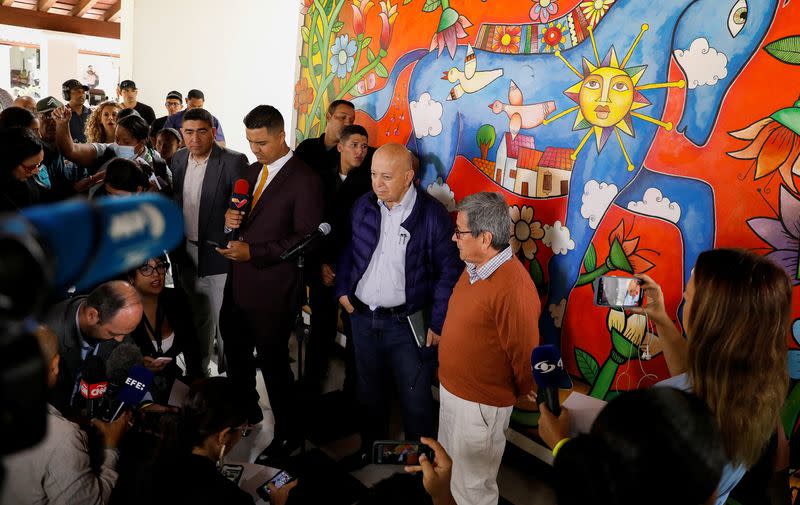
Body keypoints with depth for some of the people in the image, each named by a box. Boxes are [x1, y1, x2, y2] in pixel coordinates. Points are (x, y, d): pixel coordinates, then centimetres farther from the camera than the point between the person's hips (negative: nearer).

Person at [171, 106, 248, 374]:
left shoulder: (234, 161, -14)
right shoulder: (178, 159, 5)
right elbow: (175, 201, 12)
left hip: (219, 253, -5)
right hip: (188, 252, 6)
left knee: (224, 320, 4)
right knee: (197, 315, 21)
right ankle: (198, 369, 39)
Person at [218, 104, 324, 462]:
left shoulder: (304, 180, -15)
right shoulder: (253, 171, 12)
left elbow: (308, 239, -20)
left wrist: (253, 252, -22)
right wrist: (230, 219, -4)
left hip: (273, 289, -8)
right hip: (239, 282, 8)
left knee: (272, 360, 4)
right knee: (235, 352, 22)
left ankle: (287, 433, 26)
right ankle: (246, 412, 46)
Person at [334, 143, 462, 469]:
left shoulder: (431, 214, -15)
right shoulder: (363, 206, 0)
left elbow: (449, 271, -12)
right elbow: (349, 251, 14)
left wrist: (438, 323, -13)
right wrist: (342, 290, 5)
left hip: (408, 323, -5)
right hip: (362, 317, 5)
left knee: (415, 399, 8)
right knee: (369, 390, 23)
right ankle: (371, 445, 46)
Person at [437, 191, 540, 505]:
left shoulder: (513, 288, -30)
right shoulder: (474, 267, -1)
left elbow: (525, 356, -21)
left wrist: (519, 395, -5)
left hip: (479, 405, -8)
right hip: (451, 390, 8)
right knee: (449, 466, 28)